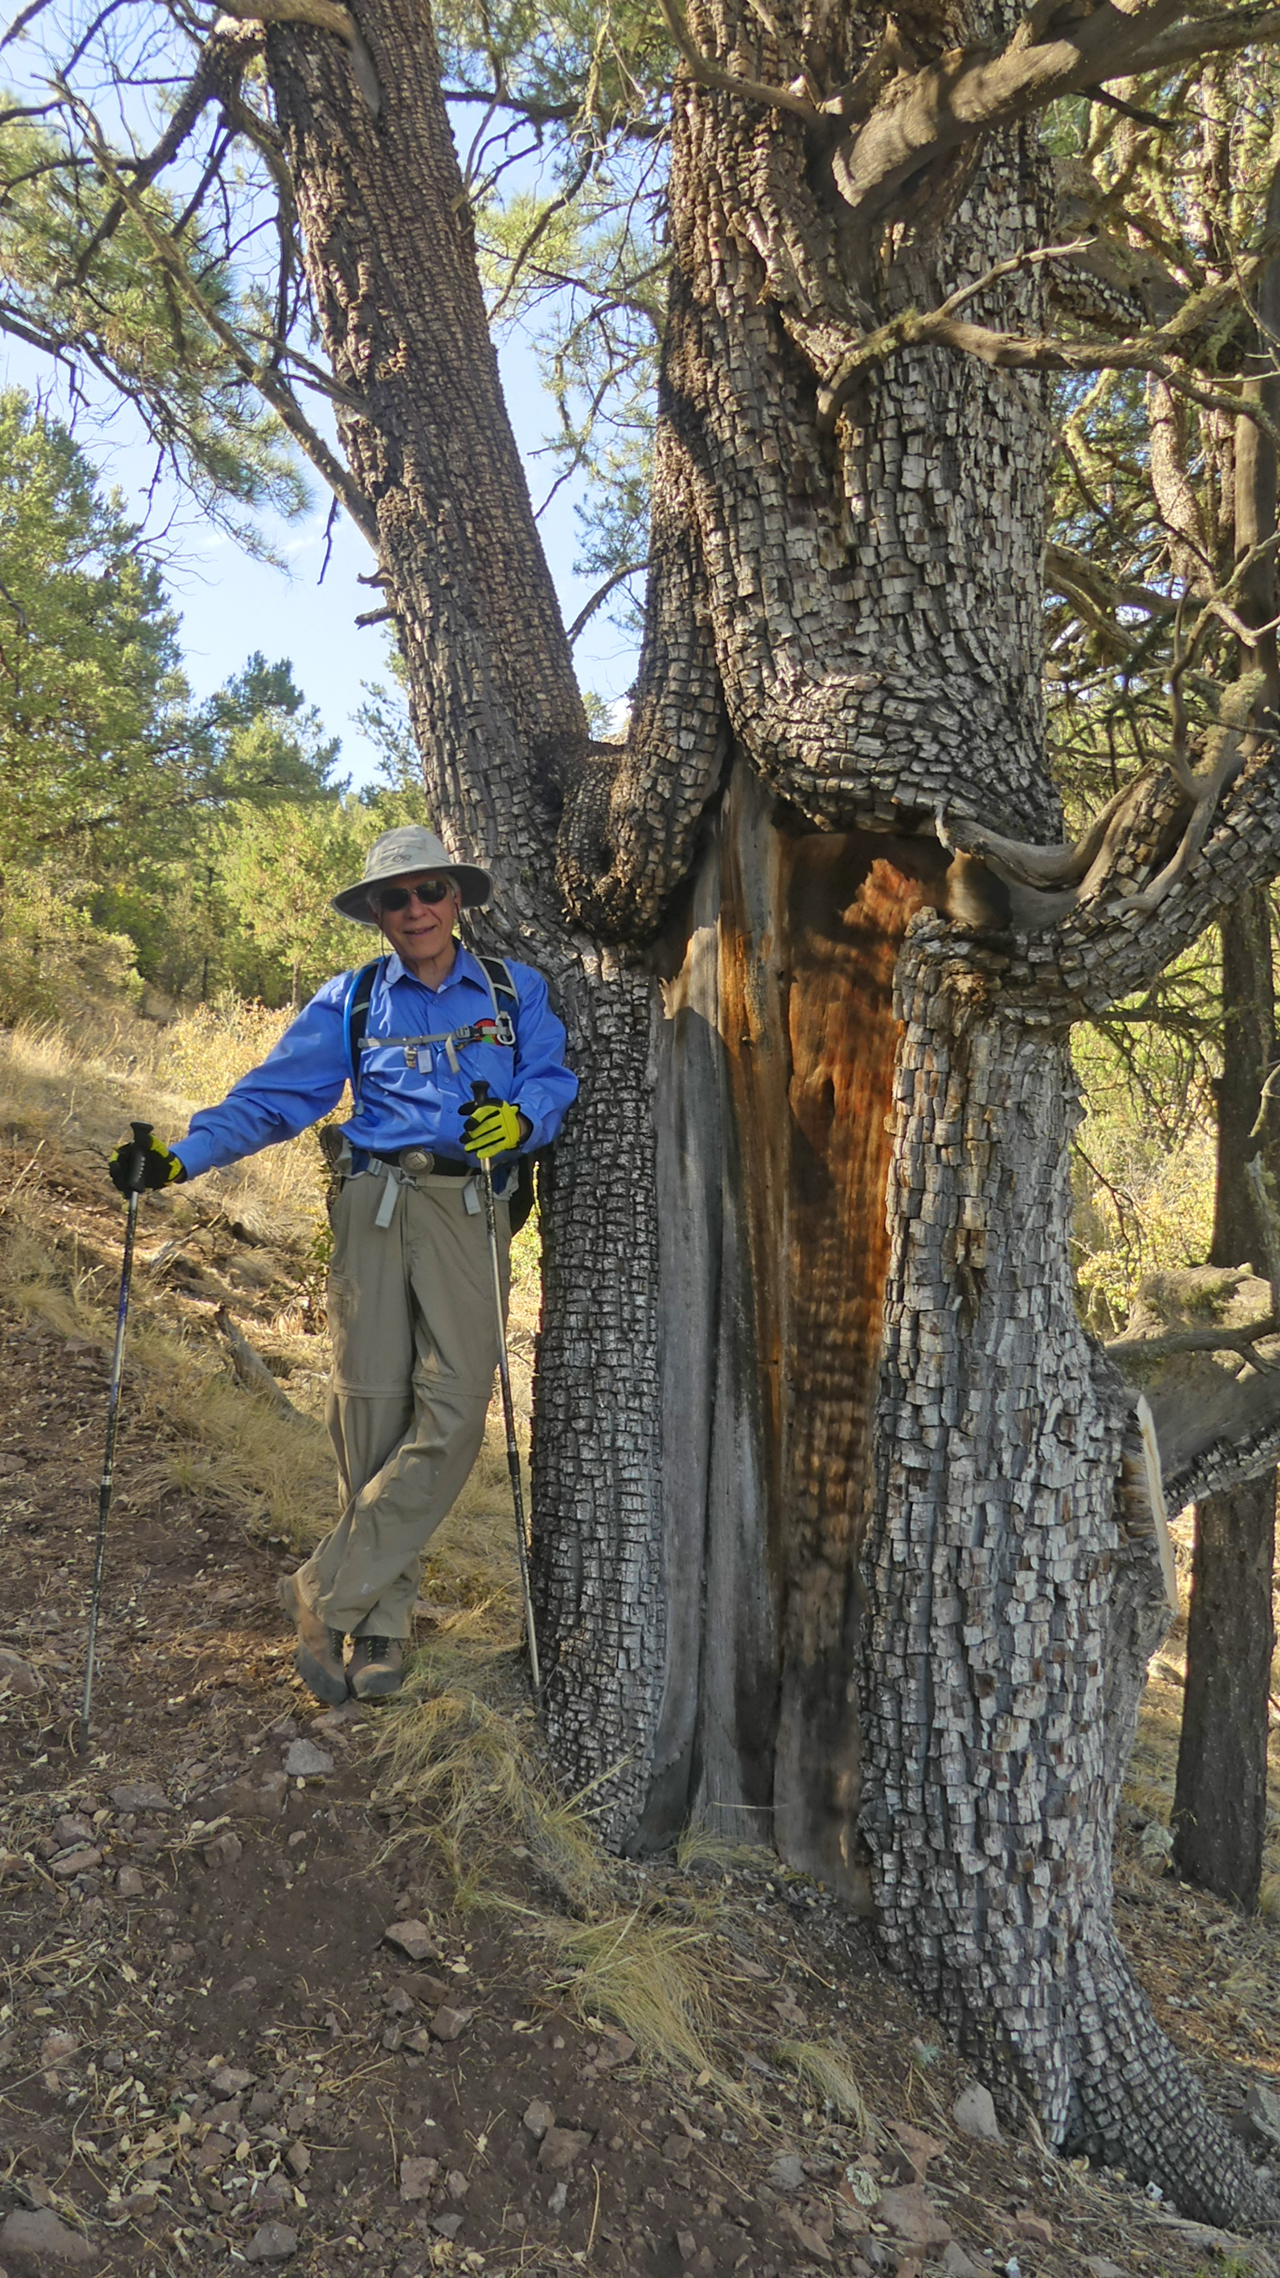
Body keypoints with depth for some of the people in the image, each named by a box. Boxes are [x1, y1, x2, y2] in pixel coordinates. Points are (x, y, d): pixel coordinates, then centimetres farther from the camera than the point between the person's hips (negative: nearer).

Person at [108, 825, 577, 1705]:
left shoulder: (513, 990, 15)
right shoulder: (351, 1001, 15)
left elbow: (554, 1077, 4)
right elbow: (273, 1095, 8)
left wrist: (520, 1117, -18)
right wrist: (179, 1157, -4)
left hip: (472, 1209, 0)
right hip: (375, 1203, 1)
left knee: (453, 1405, -14)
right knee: (373, 1405, -4)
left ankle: (328, 1593, -4)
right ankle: (383, 1620, 7)